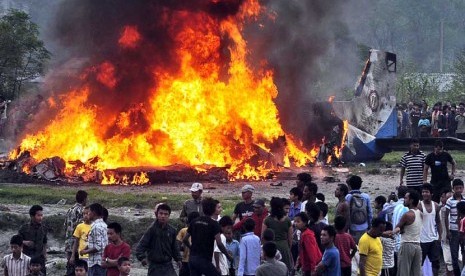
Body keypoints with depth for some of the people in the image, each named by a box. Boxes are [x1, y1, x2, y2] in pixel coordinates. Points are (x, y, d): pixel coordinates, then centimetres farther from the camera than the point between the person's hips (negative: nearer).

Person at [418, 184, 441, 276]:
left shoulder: (436, 206, 5)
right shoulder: (419, 206, -9)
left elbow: (438, 222, 13)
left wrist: (440, 236, 8)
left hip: (434, 238, 5)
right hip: (422, 239, -5)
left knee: (435, 261, 7)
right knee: (419, 262, 2)